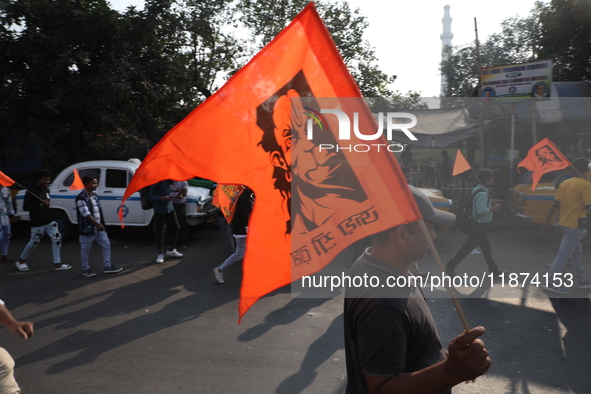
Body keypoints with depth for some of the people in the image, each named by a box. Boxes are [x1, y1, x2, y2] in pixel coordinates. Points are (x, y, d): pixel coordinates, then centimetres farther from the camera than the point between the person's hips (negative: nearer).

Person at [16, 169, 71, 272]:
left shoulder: (47, 190, 10)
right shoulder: (31, 191, -12)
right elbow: (25, 207, -16)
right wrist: (40, 205, -24)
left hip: (49, 221, 6)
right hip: (37, 224, -6)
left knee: (56, 239, -3)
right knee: (34, 243, 6)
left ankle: (57, 264, 0)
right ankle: (21, 261, 31)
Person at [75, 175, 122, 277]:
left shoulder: (95, 196, 11)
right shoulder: (81, 198, -16)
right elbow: (86, 213, -23)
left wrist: (101, 224, 17)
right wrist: (97, 224, -29)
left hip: (99, 229, 8)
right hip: (87, 229, -8)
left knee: (106, 245, 8)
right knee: (85, 250, 6)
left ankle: (107, 266, 16)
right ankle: (86, 269, 19)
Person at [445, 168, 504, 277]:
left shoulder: (476, 190, 9)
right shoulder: (482, 194, -22)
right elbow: (481, 211, -30)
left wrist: (491, 204, 12)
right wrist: (493, 209, -15)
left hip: (478, 225, 10)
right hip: (479, 226, -10)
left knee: (487, 248, 17)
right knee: (467, 248, -2)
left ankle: (494, 270, 26)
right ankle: (450, 267, 4)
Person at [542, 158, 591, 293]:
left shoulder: (564, 183, 6)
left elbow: (555, 205, 8)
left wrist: (546, 222, 12)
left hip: (563, 223, 8)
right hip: (575, 225, -8)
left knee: (576, 251, 20)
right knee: (563, 253, -4)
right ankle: (552, 283, -1)